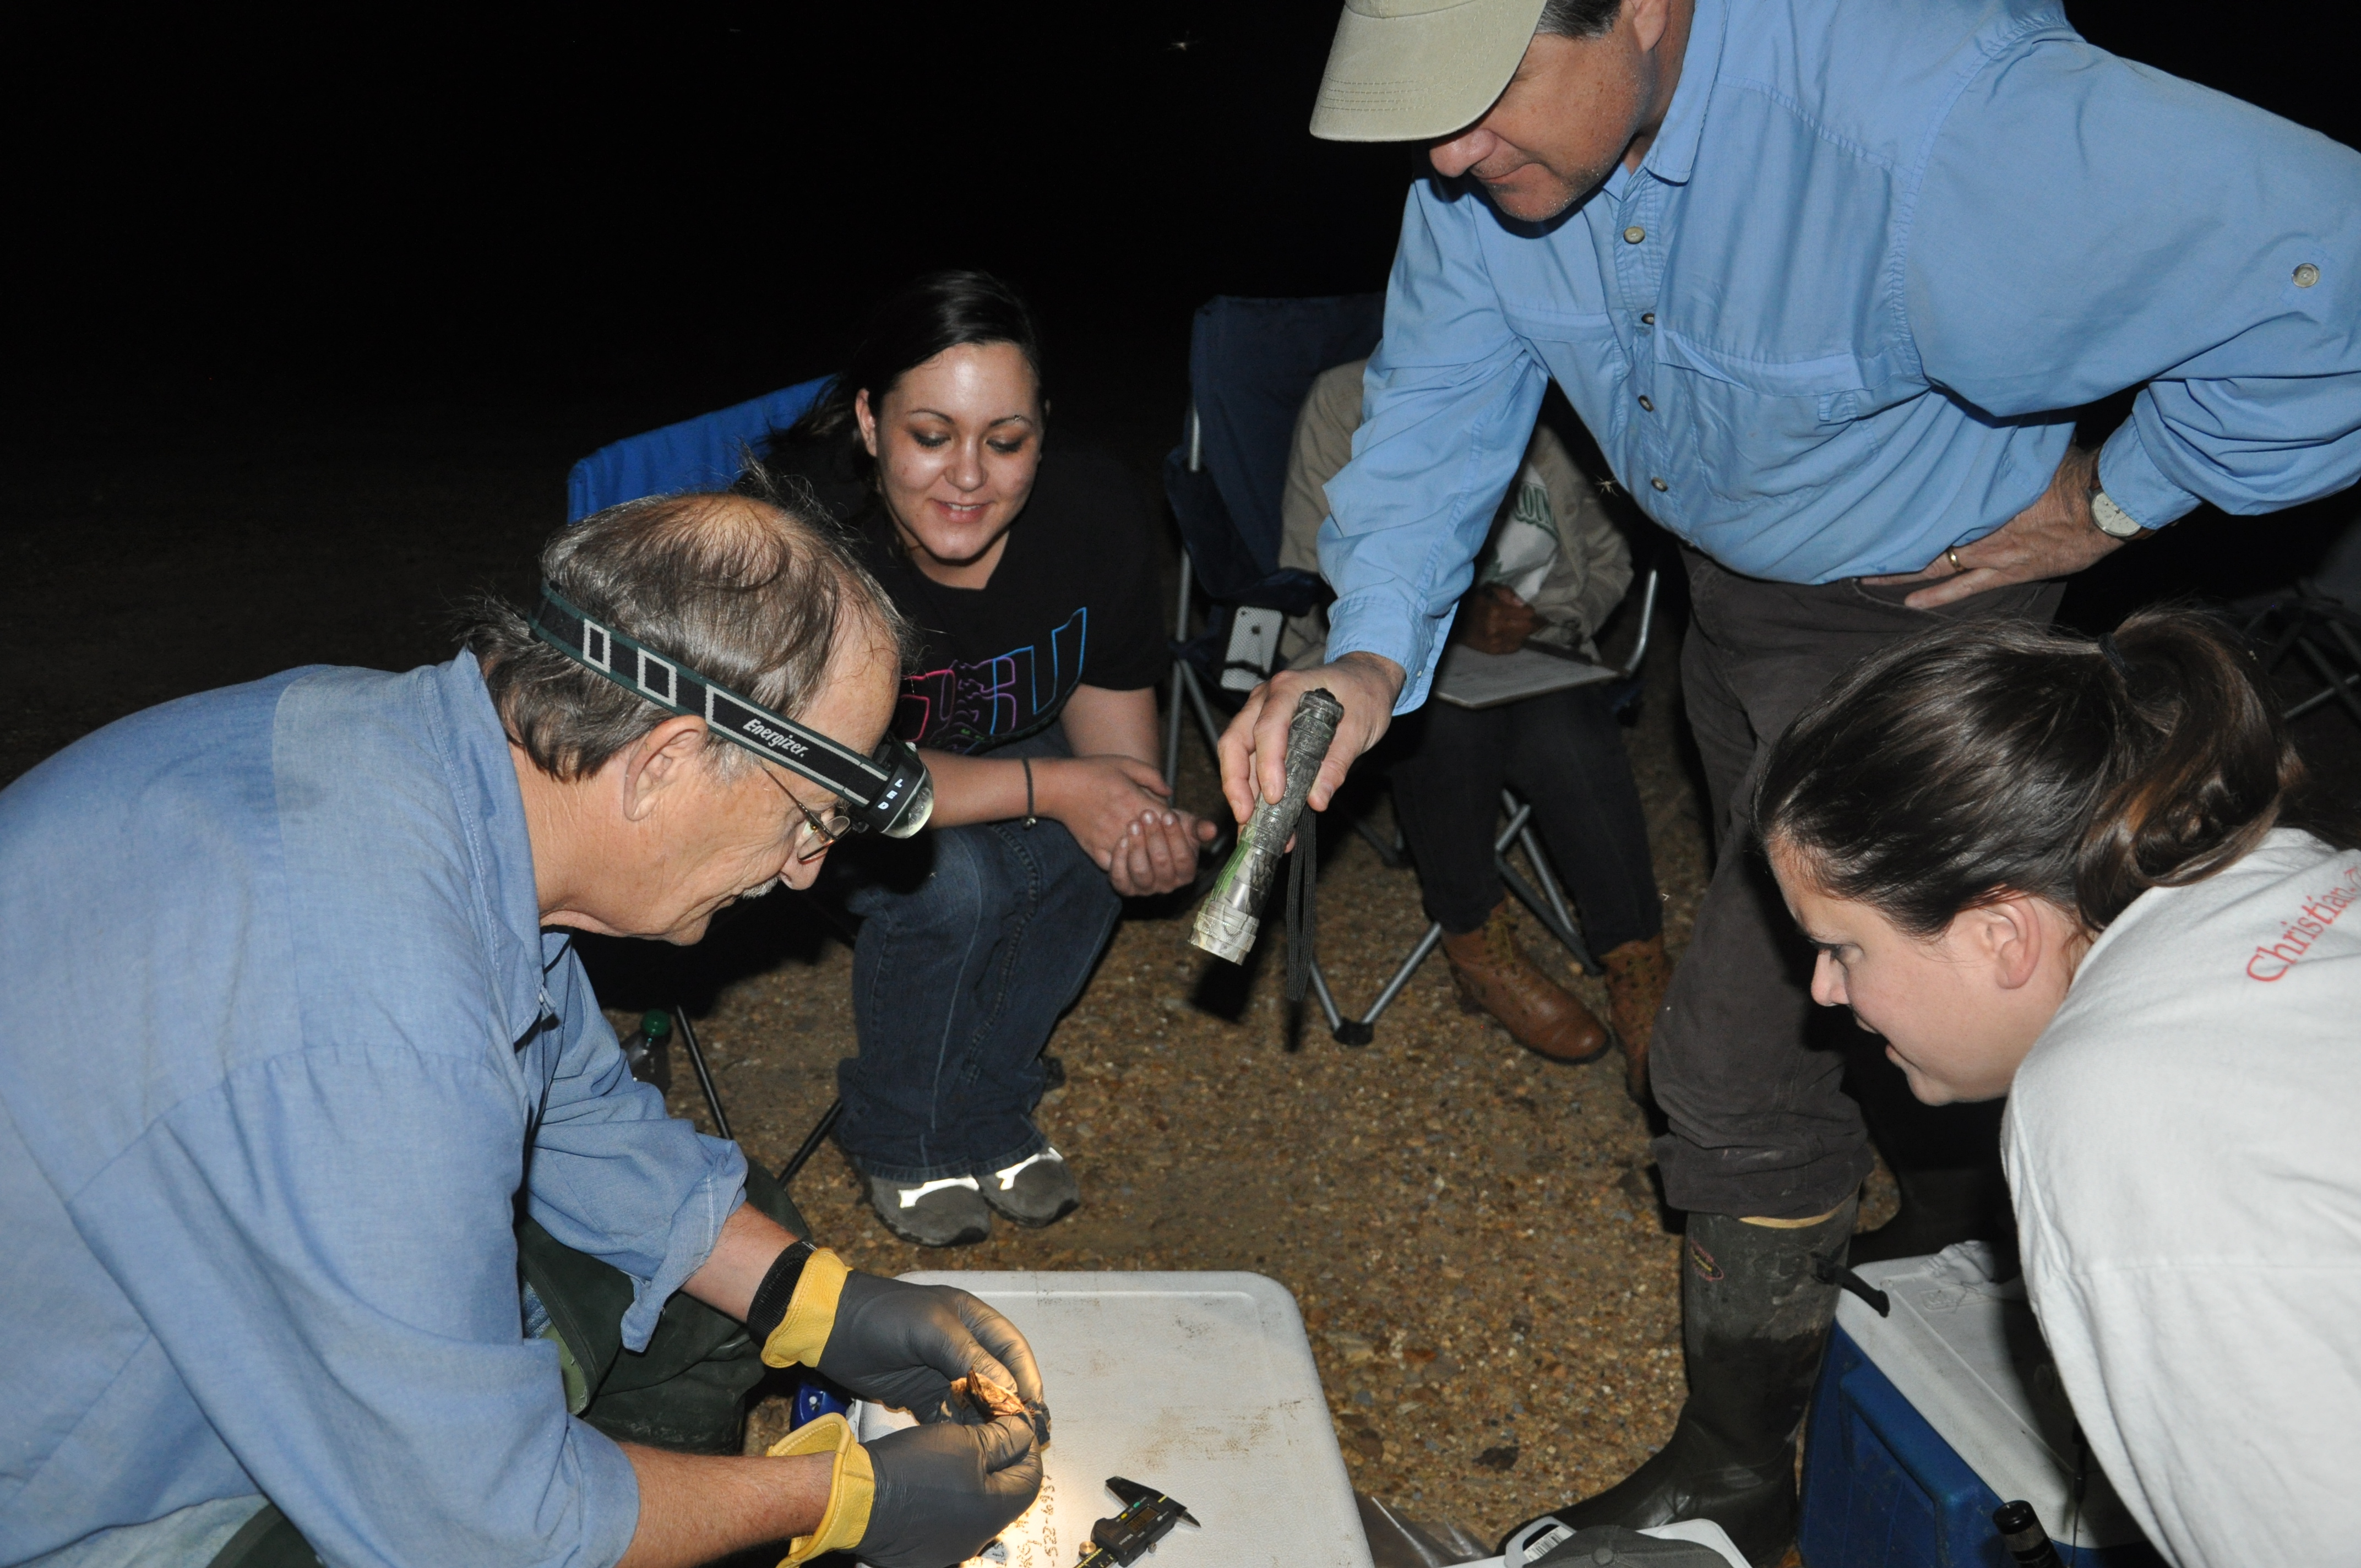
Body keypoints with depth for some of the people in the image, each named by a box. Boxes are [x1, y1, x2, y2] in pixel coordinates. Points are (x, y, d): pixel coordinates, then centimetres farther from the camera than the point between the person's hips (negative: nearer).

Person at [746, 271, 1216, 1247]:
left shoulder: (1095, 514, -21)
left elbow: (1107, 687, -4)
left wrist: (1148, 812, -24)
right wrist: (1050, 786, -35)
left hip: (979, 753, 5)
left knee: (1095, 842, -23)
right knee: (952, 875, -31)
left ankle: (988, 1113, 1)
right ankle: (901, 1143, -2)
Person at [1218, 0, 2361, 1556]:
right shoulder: (1496, 148, -19)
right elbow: (1439, 407, -12)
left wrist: (2119, 499, -20)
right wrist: (1371, 654, -28)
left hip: (1914, 608, -7)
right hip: (1728, 582, 8)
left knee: (1742, 1062, -8)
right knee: (1813, 970, 27)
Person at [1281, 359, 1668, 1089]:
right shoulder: (1346, 402, -8)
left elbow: (1606, 561, 12)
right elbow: (1320, 577, -10)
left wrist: (1538, 619, -10)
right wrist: (1450, 619, -24)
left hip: (1522, 656, 2)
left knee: (1570, 737, -31)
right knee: (1453, 716, -36)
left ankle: (1643, 992, -25)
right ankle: (1477, 945, -14)